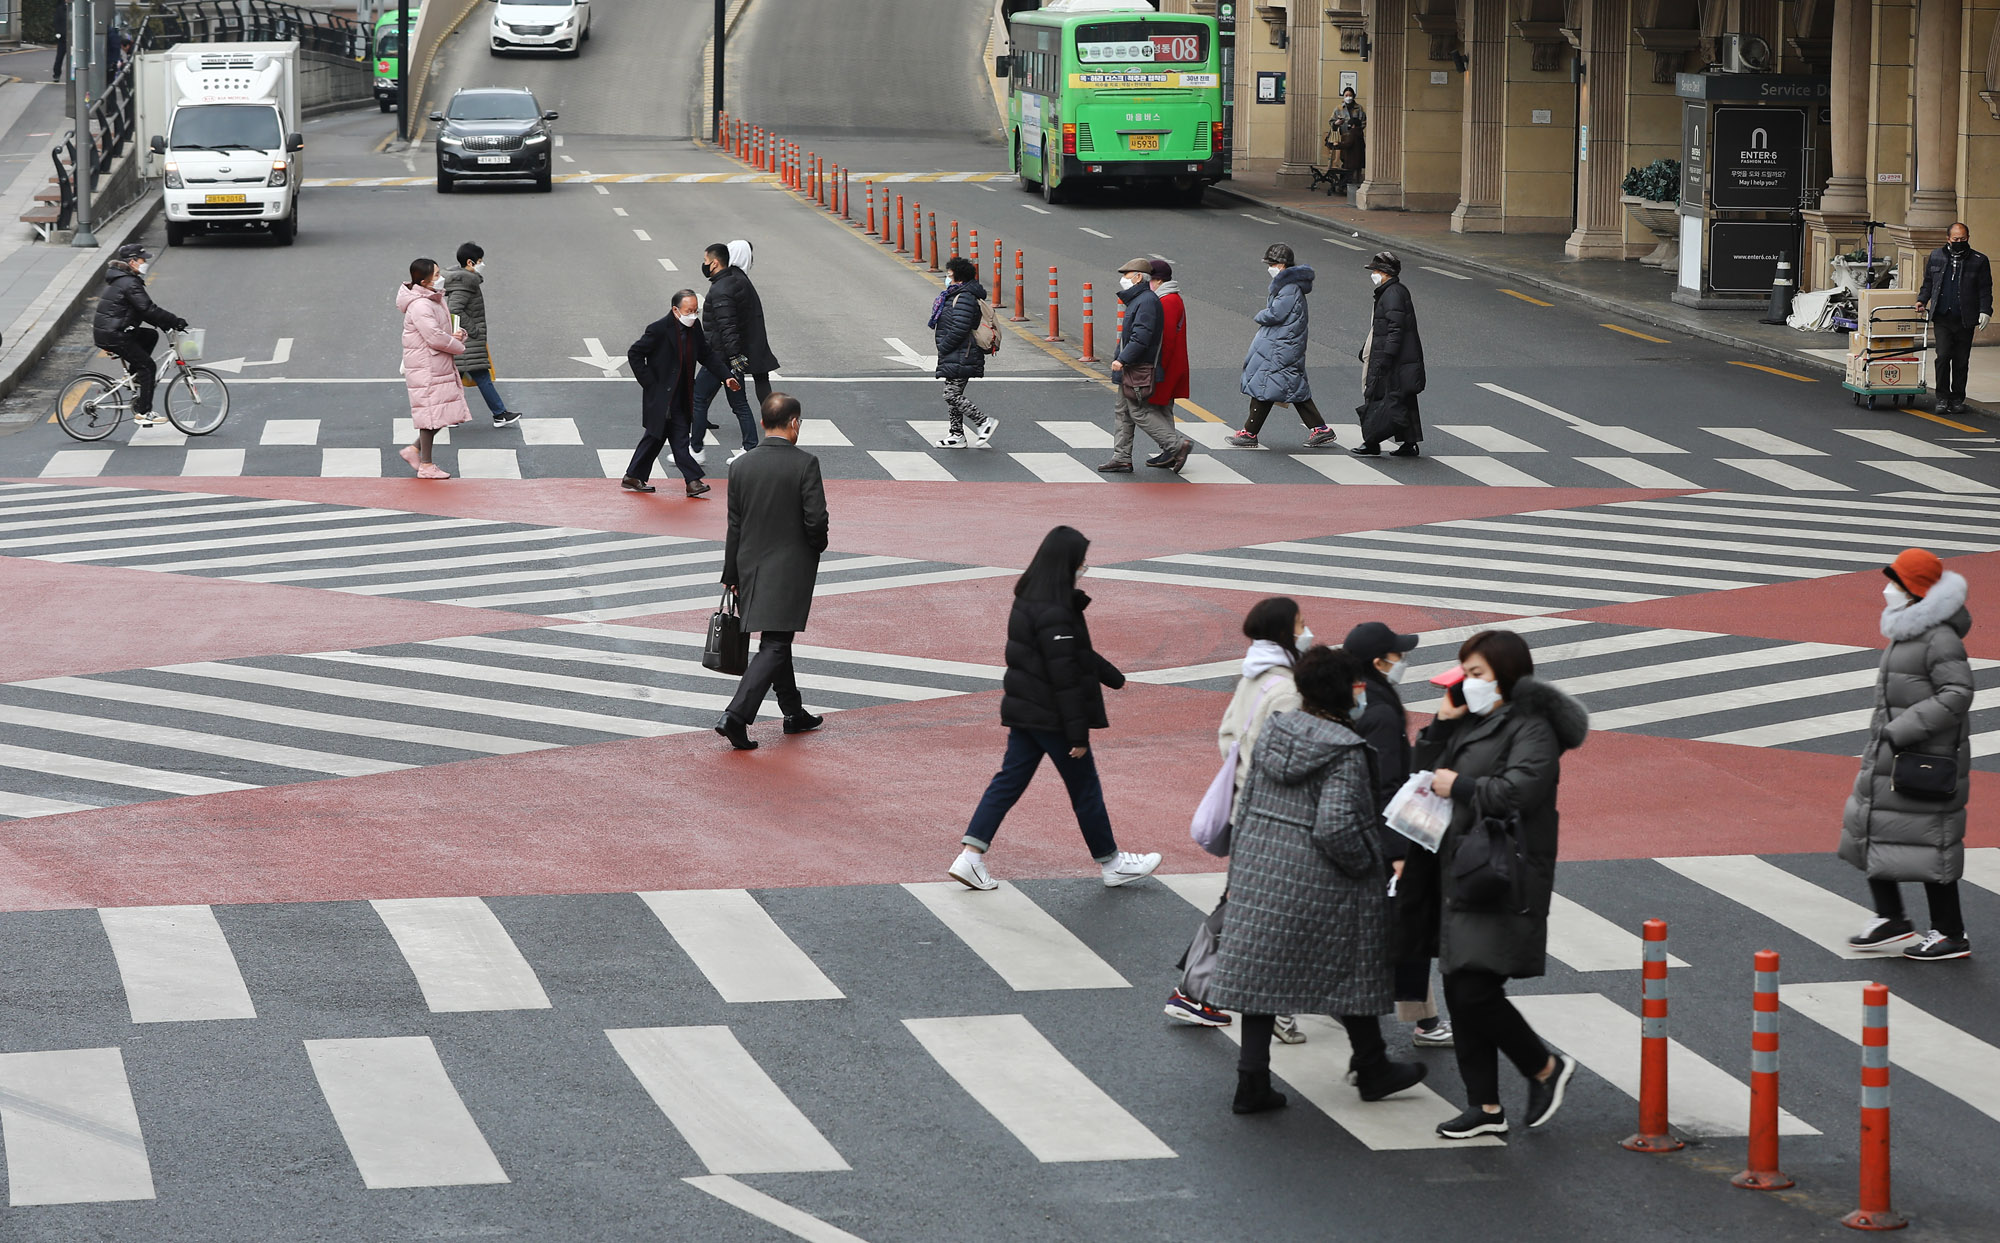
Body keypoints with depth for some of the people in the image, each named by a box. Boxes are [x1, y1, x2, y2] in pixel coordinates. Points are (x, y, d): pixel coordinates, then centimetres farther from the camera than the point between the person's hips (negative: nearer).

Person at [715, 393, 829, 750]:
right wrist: (817, 547, 5)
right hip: (791, 569, -5)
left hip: (751, 566, 5)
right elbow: (816, 520, -16)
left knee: (776, 640, 19)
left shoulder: (740, 466, 1)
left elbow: (734, 526, 5)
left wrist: (732, 576, 11)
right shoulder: (805, 463, -13)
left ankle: (794, 713, 31)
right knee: (774, 646, -6)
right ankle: (736, 715, -19)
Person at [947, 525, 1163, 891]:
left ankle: (970, 857, 5)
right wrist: (1078, 732, -19)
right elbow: (1064, 676, -23)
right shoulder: (1055, 613, -24)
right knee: (1085, 786, 6)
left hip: (1024, 710, 9)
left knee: (1009, 780, 11)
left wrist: (1113, 676, 25)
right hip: (1052, 715, -9)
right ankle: (1111, 864, 20)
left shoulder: (1029, 599, 6)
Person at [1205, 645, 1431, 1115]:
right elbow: (1335, 825, -25)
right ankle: (1372, 1068, 27)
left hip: (1261, 868, 6)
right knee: (1351, 970, 12)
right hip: (1323, 882, -6)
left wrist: (1240, 867, 19)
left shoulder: (1272, 733, 3)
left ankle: (1252, 1080, 4)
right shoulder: (1344, 752, -18)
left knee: (1262, 969, 8)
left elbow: (1246, 805, 10)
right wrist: (1365, 865, -8)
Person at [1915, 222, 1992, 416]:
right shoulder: (1936, 257, 9)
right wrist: (1922, 300, 8)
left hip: (1965, 320, -1)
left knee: (1961, 361, 5)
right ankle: (1942, 398, -2)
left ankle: (1957, 398, 16)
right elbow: (1928, 282, 21)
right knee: (1943, 356, -10)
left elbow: (1985, 290, 3)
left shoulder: (1979, 261, 2)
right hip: (1942, 318, 1)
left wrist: (1985, 311, -8)